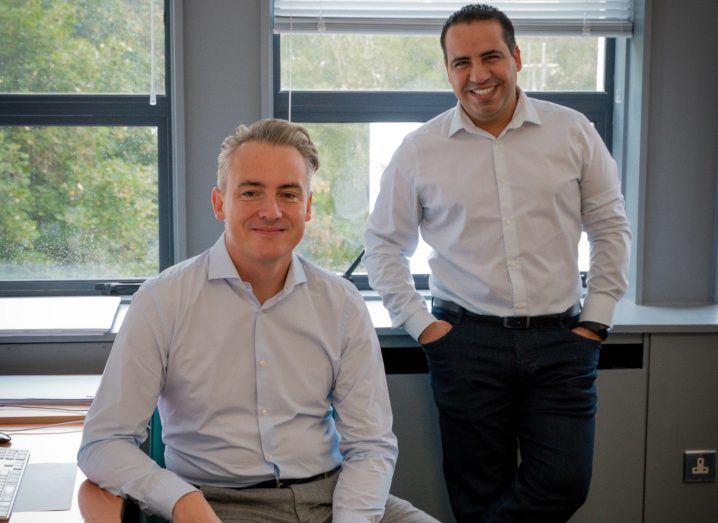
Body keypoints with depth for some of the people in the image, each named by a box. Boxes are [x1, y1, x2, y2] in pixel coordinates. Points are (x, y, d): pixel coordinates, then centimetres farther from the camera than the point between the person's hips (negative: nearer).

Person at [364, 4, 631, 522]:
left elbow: (610, 227, 9)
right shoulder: (420, 150, 3)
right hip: (468, 339, -1)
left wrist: (596, 319, 3)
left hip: (561, 341, 1)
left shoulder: (573, 132, 4)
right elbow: (384, 243, 10)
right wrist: (420, 323, 1)